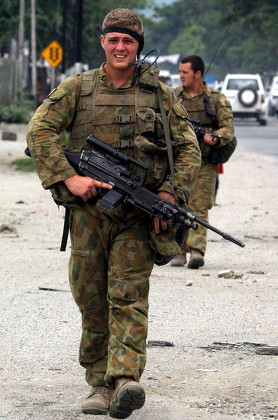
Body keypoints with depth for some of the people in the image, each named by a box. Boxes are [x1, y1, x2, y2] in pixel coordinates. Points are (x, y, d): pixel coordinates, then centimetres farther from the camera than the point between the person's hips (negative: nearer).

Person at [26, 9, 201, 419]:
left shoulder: (158, 92, 7)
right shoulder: (78, 88, 7)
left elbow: (189, 149, 8)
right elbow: (40, 130, -1)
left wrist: (170, 193, -7)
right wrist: (68, 178, -13)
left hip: (138, 214, -2)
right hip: (88, 211, 2)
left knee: (129, 296, -13)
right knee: (92, 301, 5)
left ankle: (125, 380, -25)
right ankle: (100, 384, 13)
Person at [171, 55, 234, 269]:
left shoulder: (216, 99, 3)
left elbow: (228, 128, -1)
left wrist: (215, 138, -21)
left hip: (204, 163, -3)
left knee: (199, 207, -10)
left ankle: (197, 250, -16)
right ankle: (179, 251, 10)